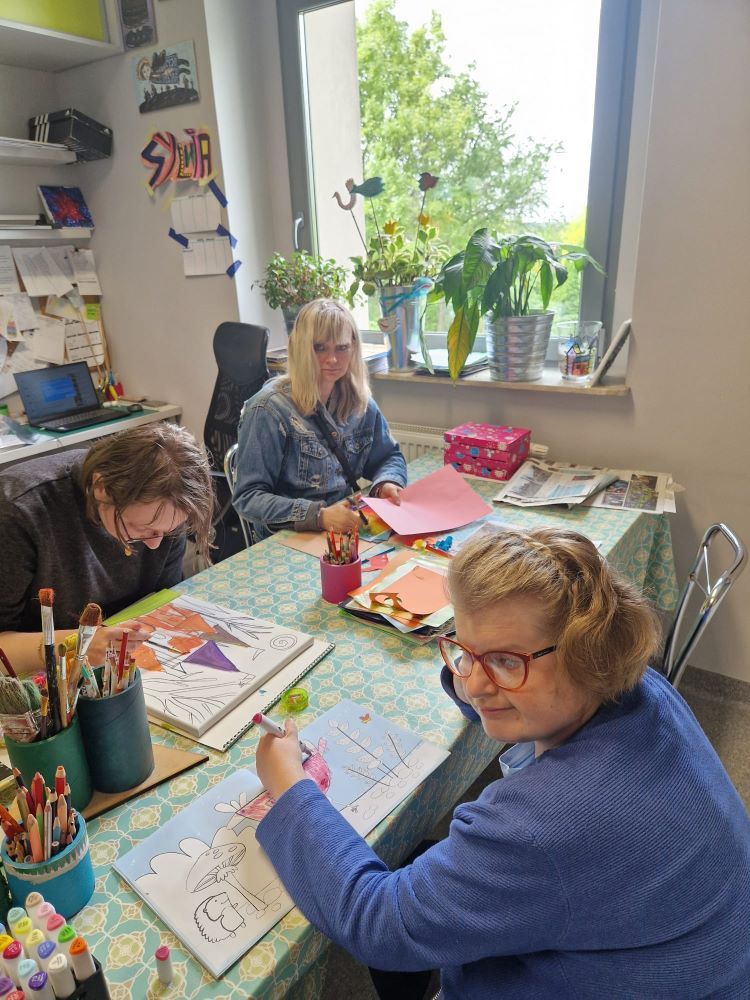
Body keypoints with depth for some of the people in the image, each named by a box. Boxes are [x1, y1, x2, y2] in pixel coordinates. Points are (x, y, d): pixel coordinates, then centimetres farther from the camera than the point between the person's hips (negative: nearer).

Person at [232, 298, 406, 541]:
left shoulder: (360, 402, 3)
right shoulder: (270, 409, -13)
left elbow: (389, 457, 17)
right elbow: (247, 498, -15)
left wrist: (386, 484, -7)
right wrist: (318, 516, -28)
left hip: (348, 528, 6)